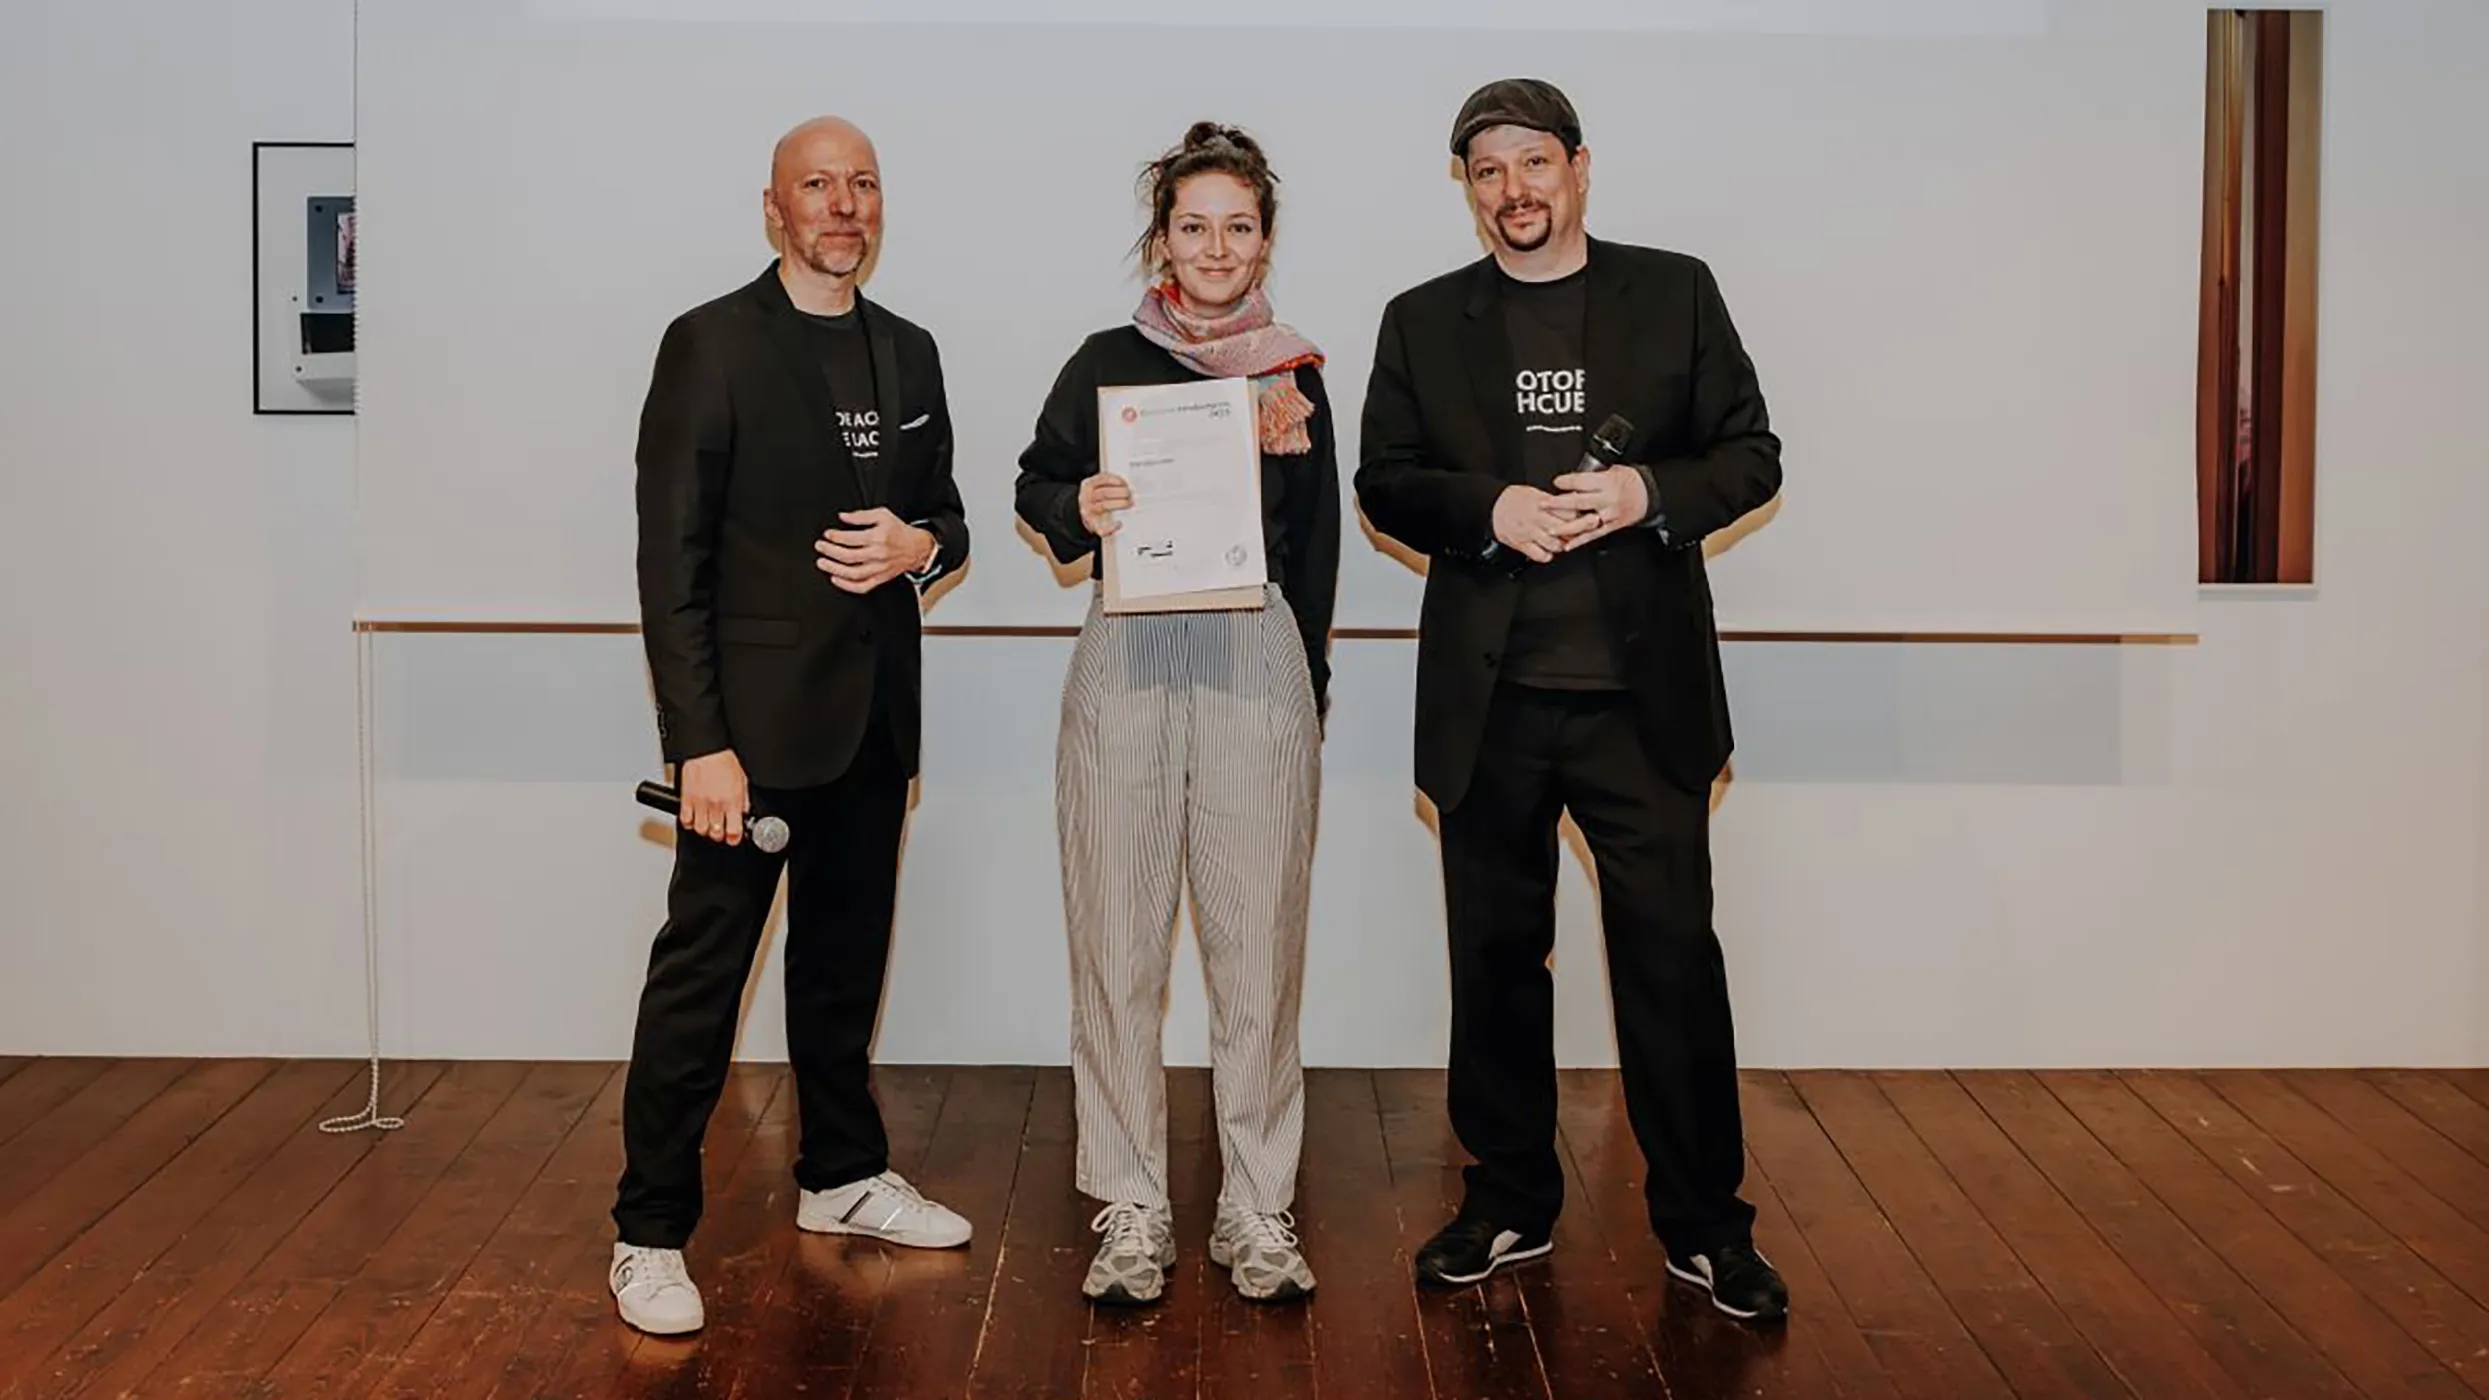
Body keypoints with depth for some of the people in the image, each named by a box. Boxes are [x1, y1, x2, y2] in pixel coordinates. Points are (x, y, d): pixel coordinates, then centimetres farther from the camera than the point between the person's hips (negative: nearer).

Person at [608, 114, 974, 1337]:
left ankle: (842, 1177, 33)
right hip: (754, 717, -6)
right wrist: (701, 743, -17)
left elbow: (942, 512, 20)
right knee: (700, 974, -3)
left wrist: (920, 544, -6)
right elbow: (671, 559, -11)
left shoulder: (909, 353, 11)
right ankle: (650, 1234, 8)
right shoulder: (709, 345, -7)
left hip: (874, 718, 6)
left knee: (845, 960, 18)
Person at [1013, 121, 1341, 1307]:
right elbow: (1035, 485, 11)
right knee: (1118, 939, 2)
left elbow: (1316, 552, 16)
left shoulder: (1293, 374, 10)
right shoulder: (1108, 361, 6)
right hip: (1126, 660, 0)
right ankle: (1130, 1208, 14)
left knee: (1257, 941, 3)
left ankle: (1258, 1208, 15)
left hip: (1258, 663, 1)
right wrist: (1079, 508, -8)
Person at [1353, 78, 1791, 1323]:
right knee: (1496, 956, 10)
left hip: (1643, 695, -1)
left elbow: (1752, 457, 5)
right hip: (1487, 701, 2)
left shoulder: (1675, 293, 7)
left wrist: (1651, 493, -14)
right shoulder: (1423, 322, 11)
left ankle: (1704, 1223, 14)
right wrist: (1490, 508, -12)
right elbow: (1383, 483, 7)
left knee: (1673, 954, 1)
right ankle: (1509, 1203, 25)